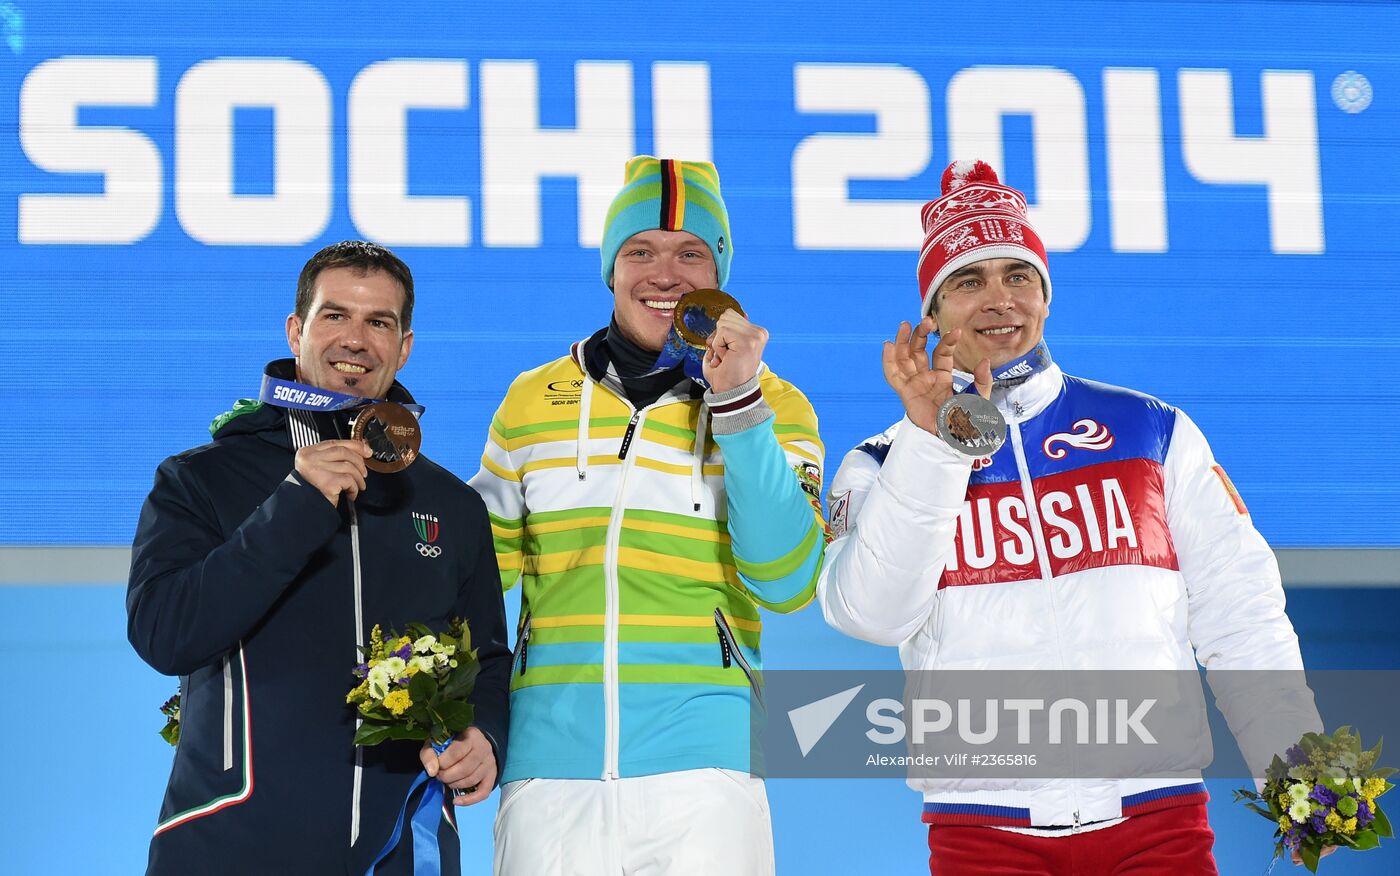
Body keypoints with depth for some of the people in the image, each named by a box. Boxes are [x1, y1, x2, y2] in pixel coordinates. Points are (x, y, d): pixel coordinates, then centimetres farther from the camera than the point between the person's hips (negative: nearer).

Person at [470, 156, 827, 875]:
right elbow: (482, 565, 19)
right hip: (548, 762, 2)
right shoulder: (532, 403, 10)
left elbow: (787, 583, -8)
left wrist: (738, 406, -13)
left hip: (700, 764, -1)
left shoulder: (773, 406, 6)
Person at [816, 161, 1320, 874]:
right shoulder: (882, 465, 8)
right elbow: (871, 614, -9)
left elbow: (1239, 612, 8)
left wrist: (1296, 774, -2)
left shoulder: (1154, 432, 10)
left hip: (1154, 814, 1)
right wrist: (934, 440, -15)